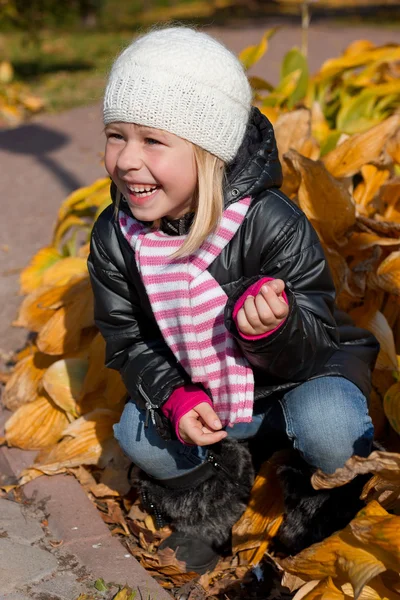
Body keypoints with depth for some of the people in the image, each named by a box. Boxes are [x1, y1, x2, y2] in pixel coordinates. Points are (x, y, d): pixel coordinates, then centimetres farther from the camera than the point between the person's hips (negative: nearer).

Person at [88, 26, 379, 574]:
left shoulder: (275, 226, -29)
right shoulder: (114, 237, -14)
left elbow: (308, 352, -22)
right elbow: (127, 340, -4)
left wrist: (272, 329, -47)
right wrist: (173, 396, -24)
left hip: (307, 371, -4)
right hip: (198, 392, 4)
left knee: (325, 424, -34)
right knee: (137, 435, -18)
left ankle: (327, 505, 4)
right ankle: (215, 503, 14)